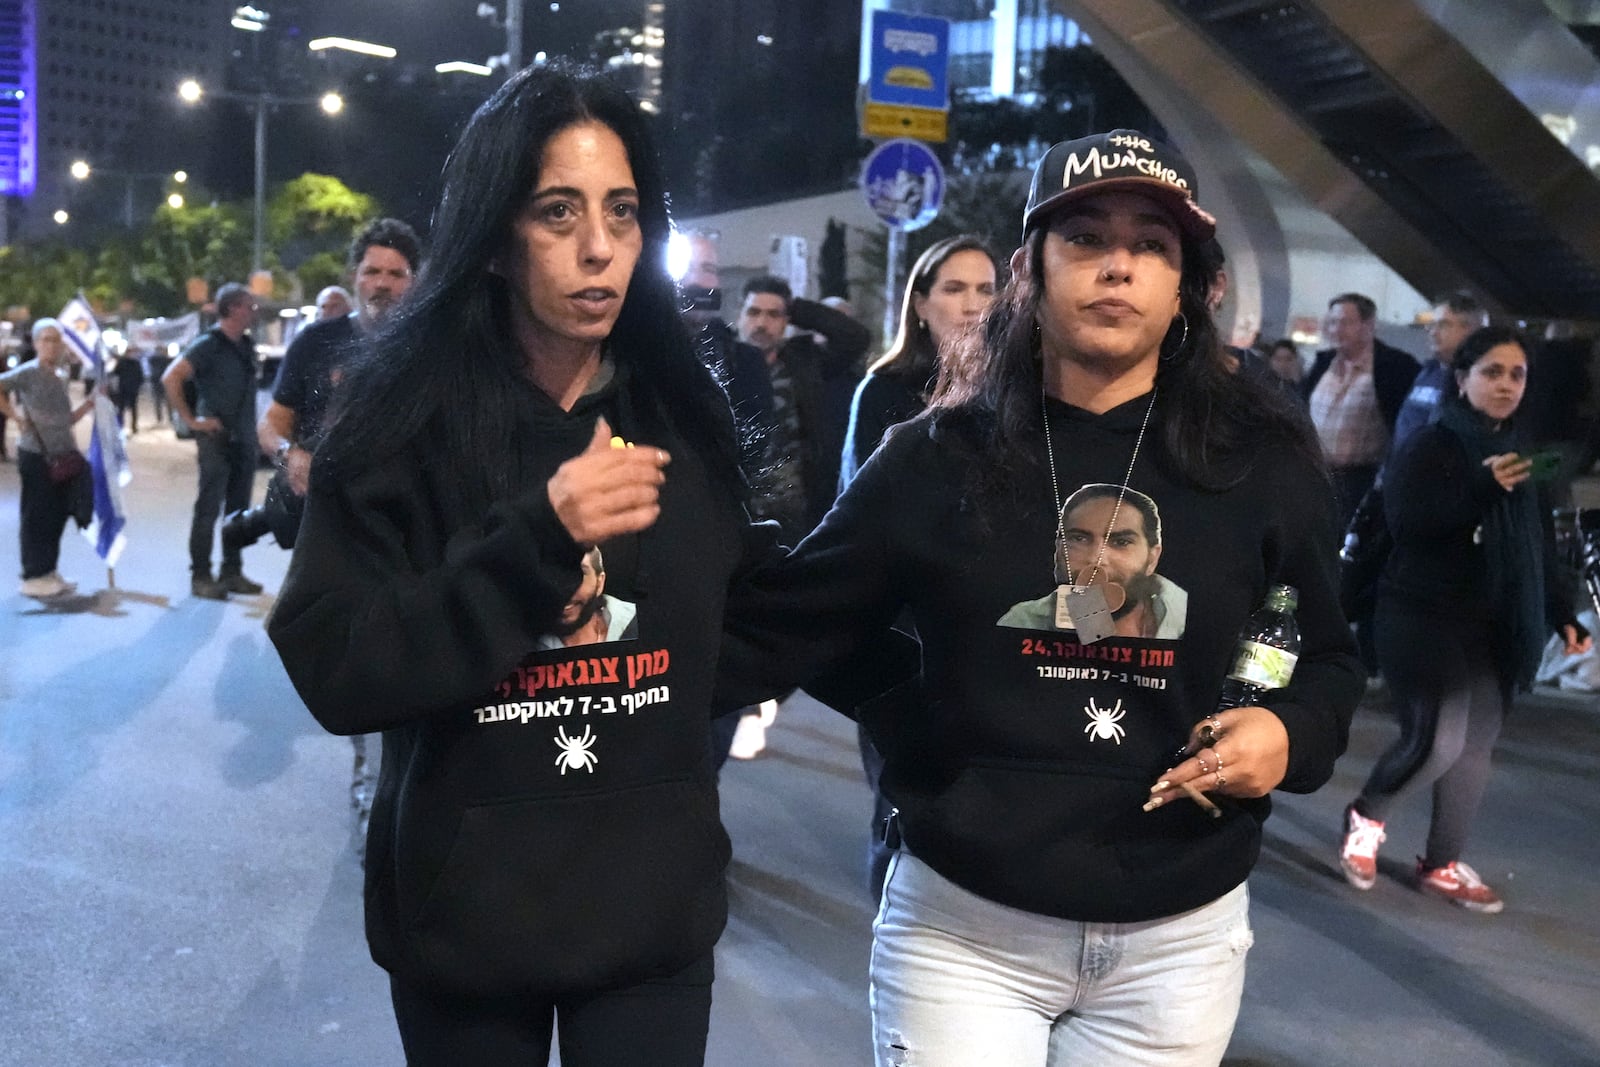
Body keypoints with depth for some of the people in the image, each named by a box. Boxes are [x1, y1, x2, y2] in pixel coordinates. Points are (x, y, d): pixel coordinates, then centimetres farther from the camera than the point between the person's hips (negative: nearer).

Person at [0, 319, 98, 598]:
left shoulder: (60, 376, 14)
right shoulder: (28, 372, -9)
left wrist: (88, 404, 7)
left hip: (62, 456, 7)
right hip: (36, 455, -7)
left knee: (57, 515, 12)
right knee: (36, 517, -2)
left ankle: (49, 572, 22)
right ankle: (34, 577, 5)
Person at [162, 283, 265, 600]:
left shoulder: (247, 346, 13)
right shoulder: (207, 345, -10)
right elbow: (171, 378, -18)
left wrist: (252, 429, 15)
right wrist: (191, 420, -17)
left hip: (244, 440, 7)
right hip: (217, 439, -7)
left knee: (238, 510, 11)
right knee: (209, 509, -4)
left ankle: (232, 573, 19)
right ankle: (201, 577, 0)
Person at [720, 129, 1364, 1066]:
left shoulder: (1261, 463, -2)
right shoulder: (936, 461, -4)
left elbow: (1327, 659, 9)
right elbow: (781, 628, -4)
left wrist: (1291, 737, -10)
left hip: (1179, 941, 2)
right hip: (962, 928, -1)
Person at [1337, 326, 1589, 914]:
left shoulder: (1516, 453, 14)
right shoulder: (1429, 445, -8)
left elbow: (1532, 550, 20)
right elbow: (1403, 520, -23)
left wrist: (1562, 616, 15)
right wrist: (1482, 488, -32)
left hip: (1491, 628, 7)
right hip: (1423, 618, -7)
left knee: (1475, 746, 6)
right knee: (1437, 740, -13)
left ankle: (1442, 865, 20)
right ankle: (1364, 818, 13)